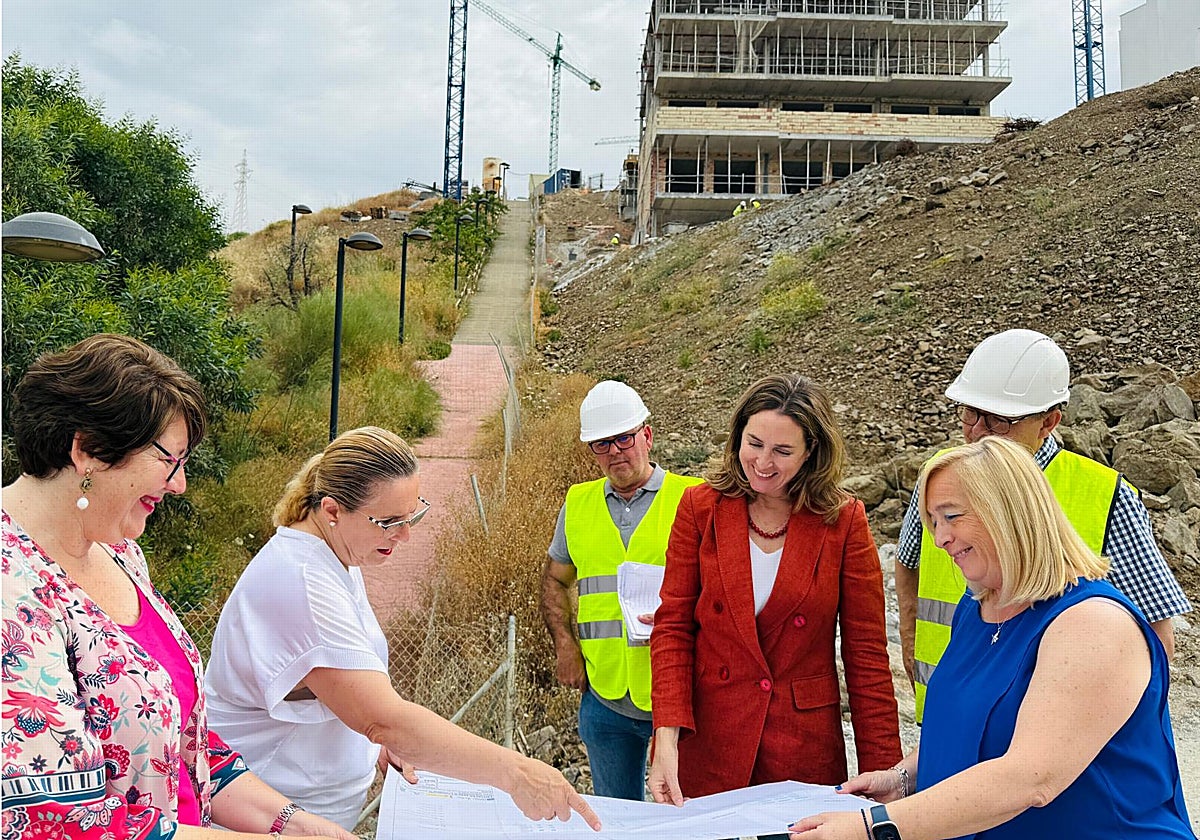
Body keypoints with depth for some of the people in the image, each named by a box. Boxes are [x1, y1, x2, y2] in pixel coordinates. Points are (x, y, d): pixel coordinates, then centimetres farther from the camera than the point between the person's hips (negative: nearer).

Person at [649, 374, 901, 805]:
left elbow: (866, 654, -3)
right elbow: (672, 627, -3)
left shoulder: (844, 521, -6)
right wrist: (666, 737, -14)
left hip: (806, 750, 0)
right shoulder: (701, 507, -3)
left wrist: (881, 771, -5)